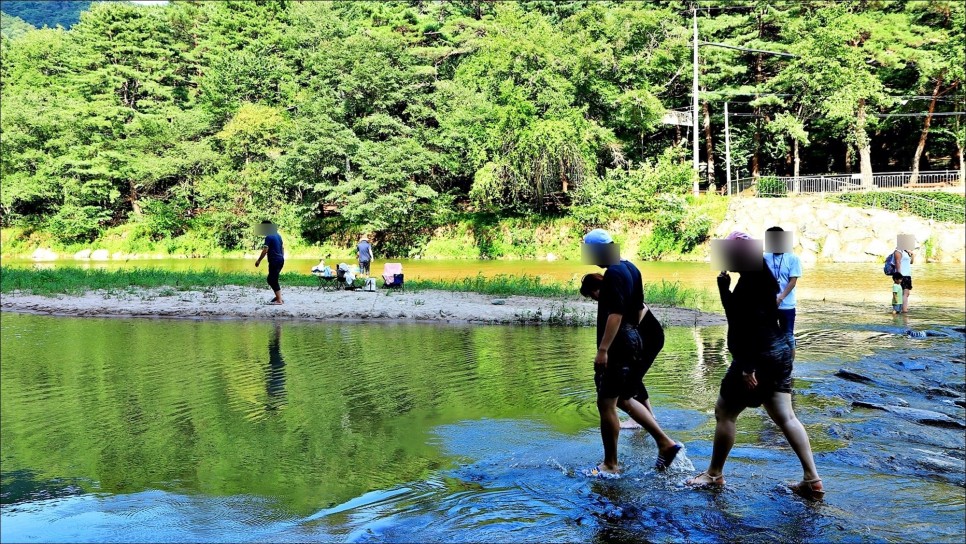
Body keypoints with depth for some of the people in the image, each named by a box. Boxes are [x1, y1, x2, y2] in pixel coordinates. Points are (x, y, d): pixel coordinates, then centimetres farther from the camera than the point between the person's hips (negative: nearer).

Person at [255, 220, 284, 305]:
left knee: (273, 280, -3)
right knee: (271, 279, 18)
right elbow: (282, 248, 19)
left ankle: (279, 300, -2)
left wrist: (258, 261, -7)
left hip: (274, 261, -9)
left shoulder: (268, 237, -13)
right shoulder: (278, 235, 14)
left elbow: (265, 250, -16)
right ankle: (278, 296, 20)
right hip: (281, 260, 9)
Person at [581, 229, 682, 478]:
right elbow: (639, 308, 21)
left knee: (606, 404, -2)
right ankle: (665, 443, 19)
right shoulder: (631, 268, 14)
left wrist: (603, 349, -25)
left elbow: (615, 314, -25)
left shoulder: (613, 273, -16)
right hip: (633, 341, 10)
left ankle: (610, 465, 7)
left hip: (617, 347, -10)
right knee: (624, 399, 20)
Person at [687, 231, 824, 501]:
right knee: (785, 417, 10)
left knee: (724, 411, 4)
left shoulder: (749, 281, -18)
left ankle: (714, 475, 17)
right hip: (780, 351, 10)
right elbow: (738, 313, 19)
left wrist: (746, 368, -24)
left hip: (760, 356, -10)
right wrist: (724, 286, 9)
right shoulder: (762, 277, 11)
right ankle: (812, 480, 8)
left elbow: (750, 326, -24)